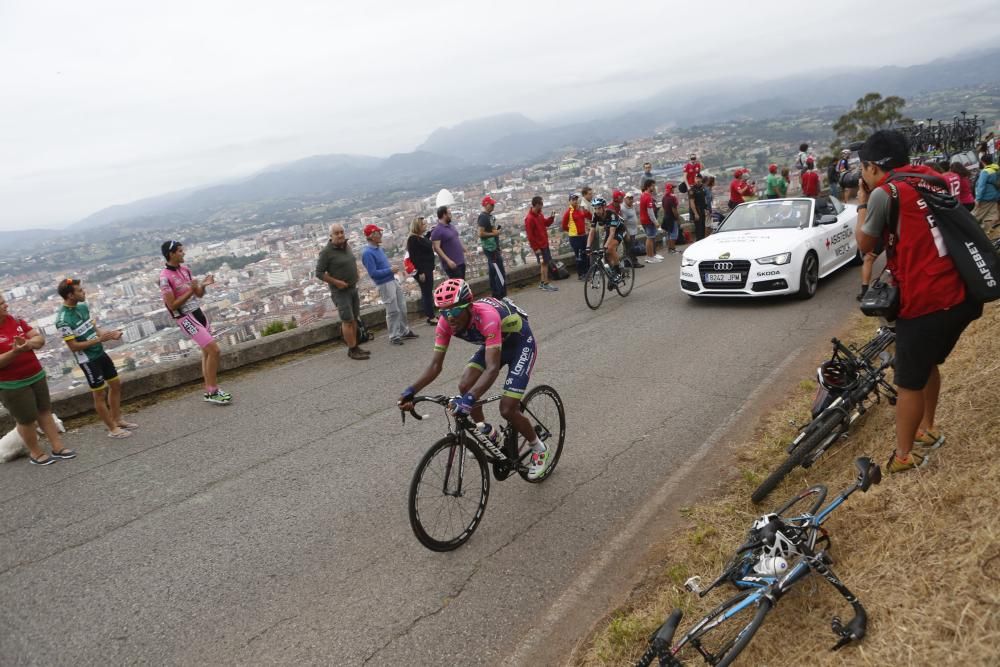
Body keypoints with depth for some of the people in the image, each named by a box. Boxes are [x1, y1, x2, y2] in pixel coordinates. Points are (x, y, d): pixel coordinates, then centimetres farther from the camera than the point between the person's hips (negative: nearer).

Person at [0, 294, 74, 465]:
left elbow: (40, 338, 1)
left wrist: (29, 343, -19)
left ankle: (58, 447, 19)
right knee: (26, 419, 6)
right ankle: (35, 453, 23)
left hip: (36, 376, 6)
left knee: (45, 411, 11)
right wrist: (15, 352, -33)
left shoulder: (15, 320, 1)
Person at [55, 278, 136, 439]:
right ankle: (113, 429, 17)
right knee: (100, 393, 4)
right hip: (88, 360, -8)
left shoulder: (83, 306, 1)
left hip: (100, 353, 8)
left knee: (116, 384, 17)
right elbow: (73, 346, -21)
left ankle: (118, 419, 33)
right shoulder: (63, 319, -23)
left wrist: (109, 334, -6)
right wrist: (99, 339, -23)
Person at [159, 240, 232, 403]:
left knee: (207, 352, 12)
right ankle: (212, 392, -3)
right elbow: (172, 305, -19)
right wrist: (190, 291, -25)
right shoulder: (165, 277, -17)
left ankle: (209, 391, 21)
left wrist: (203, 285, -9)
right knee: (214, 350, -13)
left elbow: (199, 294, 12)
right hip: (186, 318, -8)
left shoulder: (185, 269, 8)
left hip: (197, 312, 8)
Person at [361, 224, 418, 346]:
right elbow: (373, 273, -21)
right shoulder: (367, 253, -17)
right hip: (384, 285, -8)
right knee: (393, 311, -2)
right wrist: (390, 270, -18)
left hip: (393, 281, 8)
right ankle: (394, 336, 10)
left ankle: (404, 331, 27)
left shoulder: (379, 248, 10)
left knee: (402, 308, 14)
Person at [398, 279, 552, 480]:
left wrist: (470, 399, -59)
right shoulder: (446, 322, -21)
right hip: (493, 344, 6)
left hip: (520, 343, -6)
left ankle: (540, 450, 13)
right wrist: (411, 390, -32)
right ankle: (488, 434, 12)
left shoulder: (487, 317, -40)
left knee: (507, 410, -13)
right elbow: (435, 365, -18)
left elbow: (492, 368, -46)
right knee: (464, 386, -13)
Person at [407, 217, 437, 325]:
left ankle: (430, 316, 19)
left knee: (428, 293, 13)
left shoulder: (423, 236, 12)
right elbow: (414, 257, -20)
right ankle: (431, 317, -2)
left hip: (428, 269, 9)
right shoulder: (413, 239, -15)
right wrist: (420, 272, -22)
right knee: (427, 293, -6)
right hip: (422, 270, -9)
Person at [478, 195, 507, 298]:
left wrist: (496, 230, 11)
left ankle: (496, 295, 22)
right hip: (490, 248, -10)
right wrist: (494, 233, -16)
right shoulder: (483, 217, -16)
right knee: (500, 274, -8)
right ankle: (501, 296, -3)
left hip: (493, 248, 10)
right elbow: (481, 233, -22)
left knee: (493, 273, 15)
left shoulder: (489, 215, 12)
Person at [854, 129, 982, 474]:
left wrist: (862, 202, 14)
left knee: (910, 383, 6)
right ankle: (927, 430, 42)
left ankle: (904, 456, 18)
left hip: (926, 302, -8)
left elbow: (864, 244, 4)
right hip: (964, 295, 8)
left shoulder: (884, 192, -9)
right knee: (929, 365, 27)